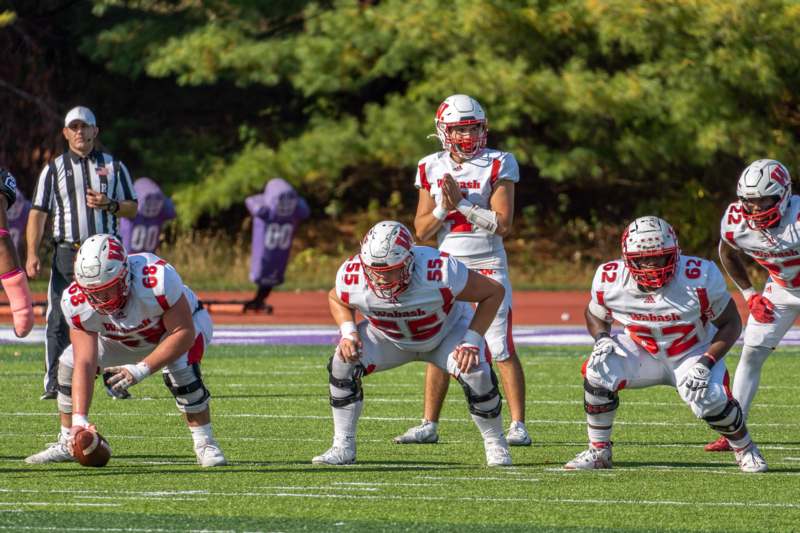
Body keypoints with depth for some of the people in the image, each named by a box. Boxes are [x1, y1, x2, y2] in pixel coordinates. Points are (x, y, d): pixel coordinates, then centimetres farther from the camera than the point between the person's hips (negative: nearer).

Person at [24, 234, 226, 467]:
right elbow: (85, 363, -30)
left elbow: (183, 333, -34)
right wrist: (79, 418, -39)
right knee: (69, 364, -7)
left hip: (182, 321, -4)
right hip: (123, 338, 4)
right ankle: (66, 444, 12)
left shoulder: (156, 280, -44)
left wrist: (142, 369, -41)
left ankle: (205, 444, -16)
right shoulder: (76, 302, -31)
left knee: (180, 368, -34)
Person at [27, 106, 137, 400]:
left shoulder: (113, 166, 13)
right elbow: (38, 213, 4)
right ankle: (54, 384, -6)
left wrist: (110, 205, -9)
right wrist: (32, 254, -7)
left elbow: (132, 209, 13)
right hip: (67, 252, -1)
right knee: (59, 321, -7)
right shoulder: (54, 169, 10)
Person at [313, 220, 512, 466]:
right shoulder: (352, 277, -31)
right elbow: (336, 299, -3)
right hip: (388, 336, 2)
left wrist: (472, 341, -30)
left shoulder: (440, 273, -41)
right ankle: (343, 447, -6)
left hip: (446, 330, -2)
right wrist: (348, 332, -21)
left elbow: (494, 292, -25)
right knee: (343, 363, -20)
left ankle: (495, 444, 0)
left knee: (476, 373, -26)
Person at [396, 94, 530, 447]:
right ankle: (429, 425, 11)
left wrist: (462, 204, -16)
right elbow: (421, 230, 6)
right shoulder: (432, 169, 6)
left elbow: (503, 224, -12)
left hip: (489, 265, -4)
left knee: (501, 349, -8)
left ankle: (518, 425, -4)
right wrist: (444, 208, -12)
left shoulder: (498, 166, -5)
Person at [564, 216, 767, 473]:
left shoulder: (699, 277, -28)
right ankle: (598, 451, -6)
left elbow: (730, 323, -14)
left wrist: (706, 363, -26)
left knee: (710, 401, -27)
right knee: (598, 372, -25)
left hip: (693, 353, -2)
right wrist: (601, 339, -19)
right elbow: (595, 314, 4)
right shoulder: (610, 280, -21)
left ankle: (745, 449, 7)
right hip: (641, 352, 2)